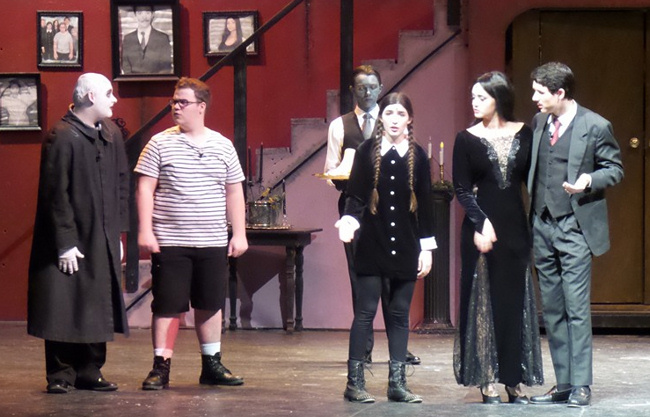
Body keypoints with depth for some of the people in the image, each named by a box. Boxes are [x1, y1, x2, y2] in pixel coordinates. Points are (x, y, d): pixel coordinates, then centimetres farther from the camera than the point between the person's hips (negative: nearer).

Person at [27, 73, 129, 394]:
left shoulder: (112, 135, 9)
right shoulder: (62, 137, -13)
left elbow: (121, 186, 14)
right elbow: (56, 195, -15)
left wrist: (119, 233, 9)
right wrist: (65, 243, -17)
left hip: (103, 242, 7)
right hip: (70, 243, -7)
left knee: (98, 309, 9)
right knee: (64, 310, -1)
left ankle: (90, 372, 18)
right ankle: (61, 375, 8)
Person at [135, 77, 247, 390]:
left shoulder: (222, 146, 7)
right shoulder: (160, 144, -1)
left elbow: (234, 192, 10)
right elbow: (145, 189, -3)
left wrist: (239, 234, 5)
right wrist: (145, 231, -10)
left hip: (213, 243, 3)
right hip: (170, 243, -3)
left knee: (210, 304, 11)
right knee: (167, 305, -1)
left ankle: (212, 365, 22)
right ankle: (161, 367, 5)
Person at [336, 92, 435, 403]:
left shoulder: (418, 156, 5)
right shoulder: (366, 151, 0)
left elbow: (424, 204, 7)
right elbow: (355, 196, -1)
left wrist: (426, 248, 5)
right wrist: (348, 221, -21)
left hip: (405, 247, 2)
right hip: (372, 246, -2)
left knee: (399, 314, 6)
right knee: (365, 312, -2)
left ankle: (397, 383, 11)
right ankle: (354, 382, 1)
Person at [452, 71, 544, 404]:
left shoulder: (523, 134, 5)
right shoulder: (467, 139, 0)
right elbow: (462, 189, -3)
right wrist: (481, 223, -16)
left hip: (515, 226, 2)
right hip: (482, 225, -2)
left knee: (515, 300, 4)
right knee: (483, 300, 0)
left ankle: (514, 379, 11)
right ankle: (487, 380, 5)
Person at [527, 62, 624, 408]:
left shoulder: (595, 126, -7)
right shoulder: (538, 123, 9)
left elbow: (615, 169, -1)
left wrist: (590, 180, -19)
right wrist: (528, 211, 6)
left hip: (575, 227, -6)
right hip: (542, 225, 6)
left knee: (577, 308, -8)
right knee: (552, 310, 9)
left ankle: (581, 385, -3)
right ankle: (563, 385, 15)